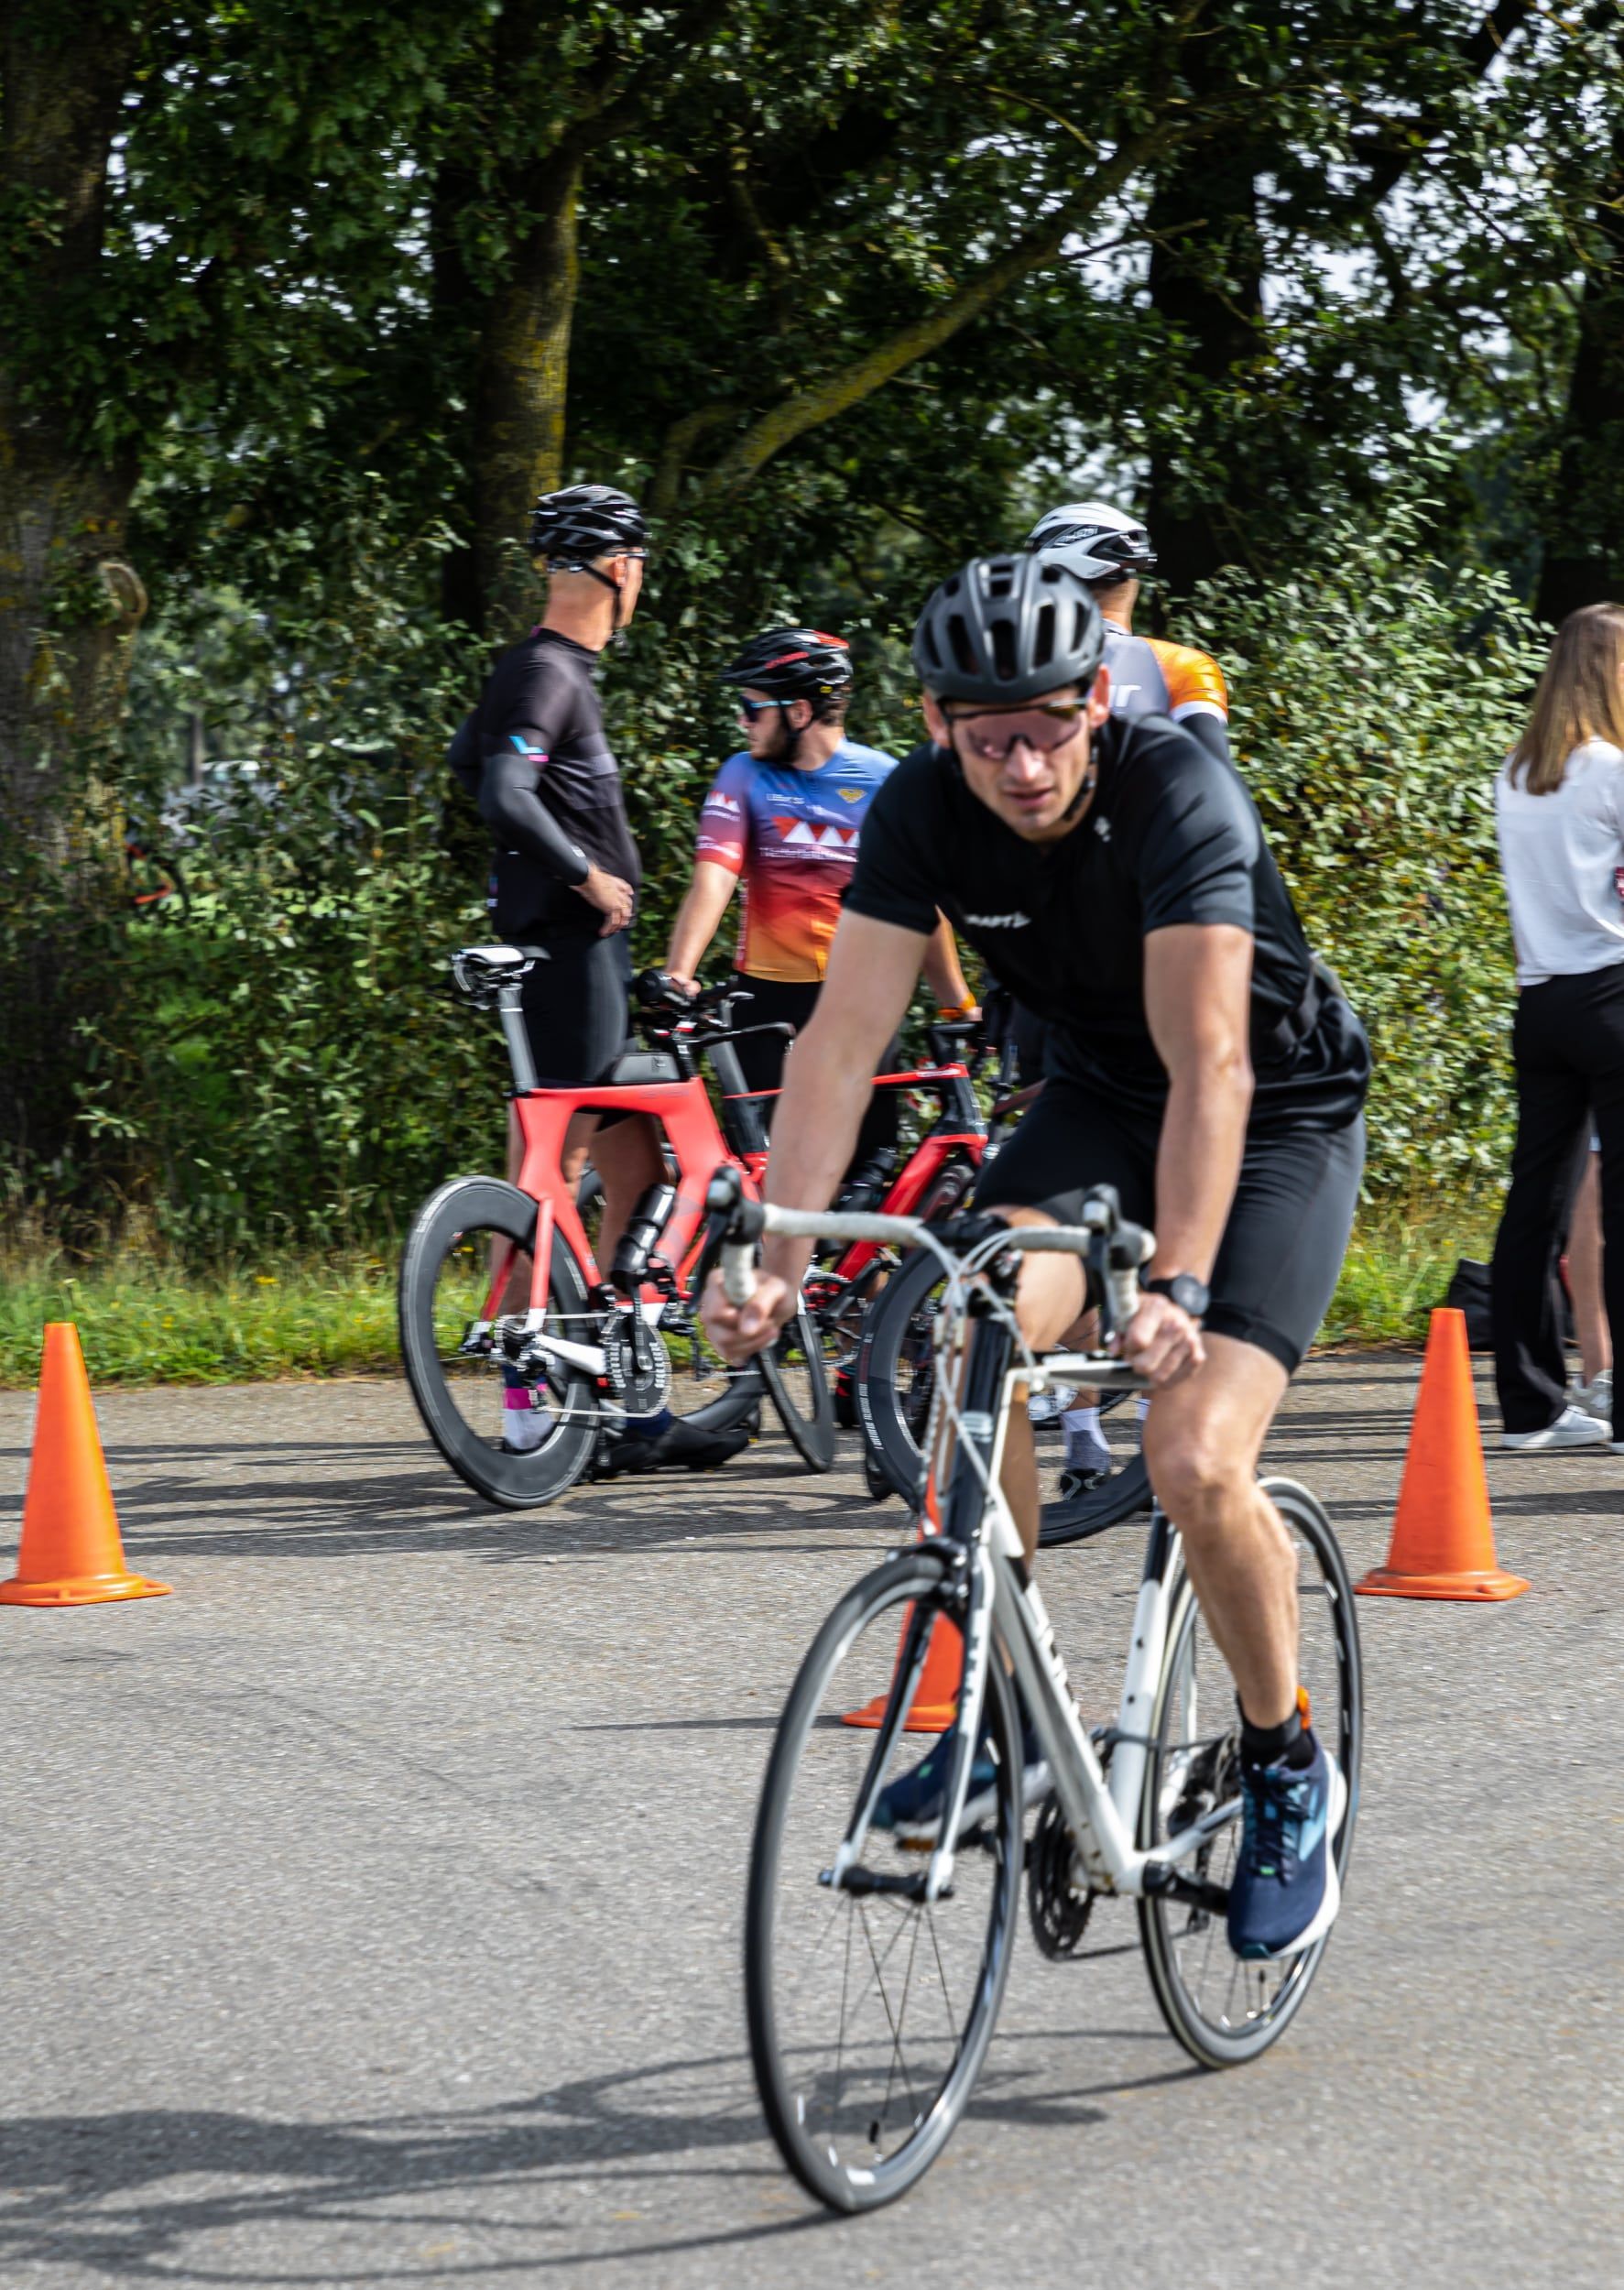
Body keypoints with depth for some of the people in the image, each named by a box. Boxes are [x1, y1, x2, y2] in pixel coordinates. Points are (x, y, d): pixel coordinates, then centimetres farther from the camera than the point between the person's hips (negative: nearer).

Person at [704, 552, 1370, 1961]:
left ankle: (1290, 1769, 3)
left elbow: (1211, 1069, -38)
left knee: (1195, 1458, -22)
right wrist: (776, 1254, -32)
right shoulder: (924, 813, -16)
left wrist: (1177, 1289, -48)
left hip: (1281, 1120, -4)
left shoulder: (1177, 795, -30)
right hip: (1100, 1102, 4)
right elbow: (842, 1040, -20)